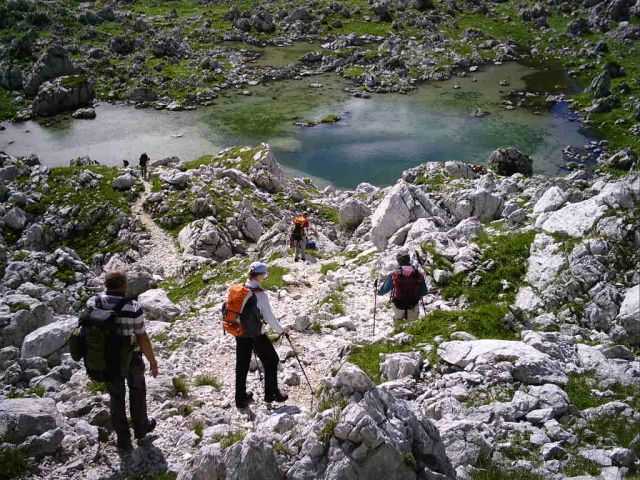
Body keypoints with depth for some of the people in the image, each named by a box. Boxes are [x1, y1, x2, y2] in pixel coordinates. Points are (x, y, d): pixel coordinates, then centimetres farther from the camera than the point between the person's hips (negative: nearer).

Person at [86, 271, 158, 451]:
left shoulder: (92, 303, -15)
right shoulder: (133, 308, -26)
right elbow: (142, 338, -18)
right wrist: (152, 361, -4)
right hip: (131, 358, -3)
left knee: (116, 396, 20)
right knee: (137, 391, 23)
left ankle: (123, 439, 29)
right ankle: (140, 428, 41)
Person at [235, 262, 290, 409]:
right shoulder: (260, 295, -20)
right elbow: (269, 317, -15)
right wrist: (281, 329, 0)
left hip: (240, 333, 6)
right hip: (255, 335, -6)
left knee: (242, 364, 16)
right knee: (271, 360, 14)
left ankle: (241, 398, 26)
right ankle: (271, 394, 22)